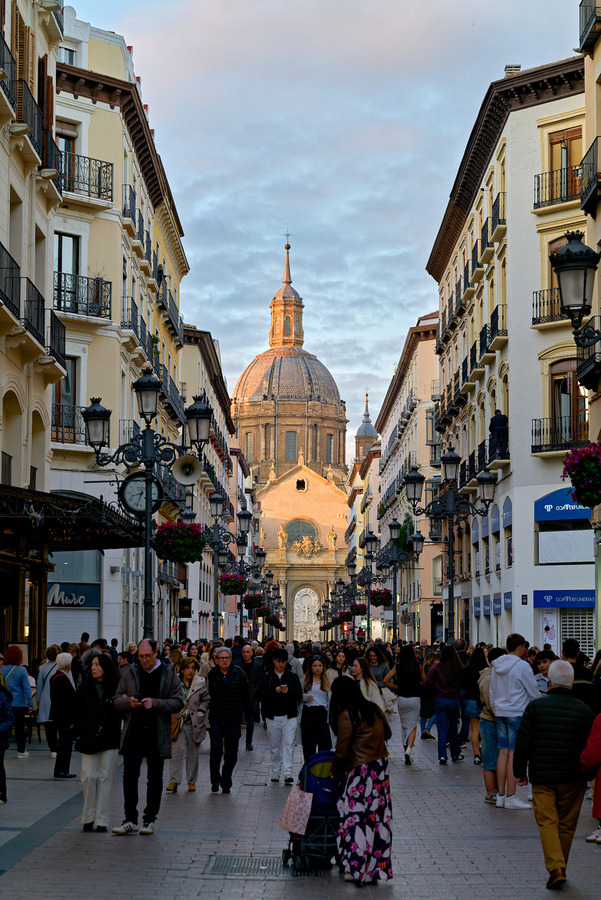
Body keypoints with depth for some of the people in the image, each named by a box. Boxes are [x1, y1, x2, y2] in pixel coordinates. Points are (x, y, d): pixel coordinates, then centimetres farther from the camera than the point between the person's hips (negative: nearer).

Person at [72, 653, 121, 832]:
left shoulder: (116, 688, 0)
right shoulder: (84, 688, 6)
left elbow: (120, 713, 1)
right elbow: (76, 713, 7)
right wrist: (84, 732, -5)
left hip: (110, 740, -1)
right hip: (89, 740, 1)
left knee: (105, 778, 1)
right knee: (89, 776, -4)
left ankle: (102, 820, 7)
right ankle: (88, 817, 10)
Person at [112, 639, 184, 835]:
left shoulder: (169, 674, 1)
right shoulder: (129, 673, 7)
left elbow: (178, 702, -4)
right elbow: (117, 700, 8)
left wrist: (155, 703, -16)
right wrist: (129, 702, -14)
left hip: (157, 734, -1)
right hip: (134, 732, 1)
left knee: (155, 778, 6)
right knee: (129, 774, -5)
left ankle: (150, 819, 16)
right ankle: (130, 819, 3)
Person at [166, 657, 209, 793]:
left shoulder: (200, 683, 4)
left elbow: (205, 700, 12)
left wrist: (200, 712, -2)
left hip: (194, 724, 2)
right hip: (178, 722, -2)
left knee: (193, 753, 9)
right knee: (177, 751, -13)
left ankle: (192, 781, 20)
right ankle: (174, 781, -12)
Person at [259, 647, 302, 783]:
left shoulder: (292, 676, 6)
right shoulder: (266, 676, 4)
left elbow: (299, 694, 1)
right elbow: (261, 693, -7)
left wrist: (289, 691, -18)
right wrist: (274, 691, -22)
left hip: (289, 716, 0)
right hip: (272, 716, 1)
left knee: (288, 744, -8)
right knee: (274, 745, 8)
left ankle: (288, 773, -9)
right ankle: (275, 771, 21)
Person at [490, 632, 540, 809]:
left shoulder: (497, 666, 10)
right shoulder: (522, 666, -11)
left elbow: (491, 692, 17)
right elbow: (533, 693, -6)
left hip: (500, 713, 7)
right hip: (517, 713, -7)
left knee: (503, 752, 8)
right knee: (514, 753, -5)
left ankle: (500, 795, 10)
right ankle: (511, 797, -5)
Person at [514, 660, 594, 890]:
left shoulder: (535, 706, -7)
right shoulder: (584, 710, -4)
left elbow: (523, 743, -5)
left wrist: (520, 771, 7)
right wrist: (588, 773, 16)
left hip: (542, 776, -1)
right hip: (573, 777, 1)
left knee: (547, 822, 3)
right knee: (566, 824, 14)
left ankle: (556, 867, -14)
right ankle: (560, 868, 23)